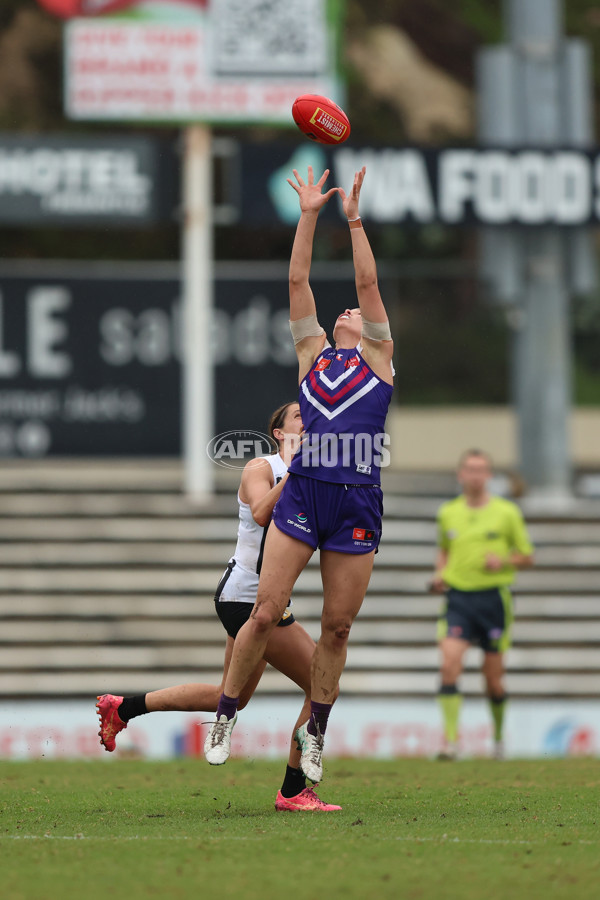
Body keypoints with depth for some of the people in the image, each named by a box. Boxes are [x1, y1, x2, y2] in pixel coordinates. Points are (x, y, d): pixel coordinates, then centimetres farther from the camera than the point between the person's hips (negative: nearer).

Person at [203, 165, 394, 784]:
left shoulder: (379, 357, 14)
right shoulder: (313, 355, 17)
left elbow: (368, 283, 5)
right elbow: (297, 282, 12)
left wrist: (353, 219, 2)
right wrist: (309, 216, 8)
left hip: (357, 502, 0)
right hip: (302, 494, 1)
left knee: (338, 625, 4)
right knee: (265, 613, -5)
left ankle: (314, 730, 18)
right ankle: (225, 715, 8)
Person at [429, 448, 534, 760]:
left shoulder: (507, 512, 1)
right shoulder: (448, 513, 7)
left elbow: (527, 556, 7)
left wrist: (503, 561, -12)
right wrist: (439, 573, 5)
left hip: (494, 597, -1)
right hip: (458, 597, 1)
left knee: (493, 677, 5)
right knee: (449, 666, -18)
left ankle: (499, 735, 30)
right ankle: (450, 739, -19)